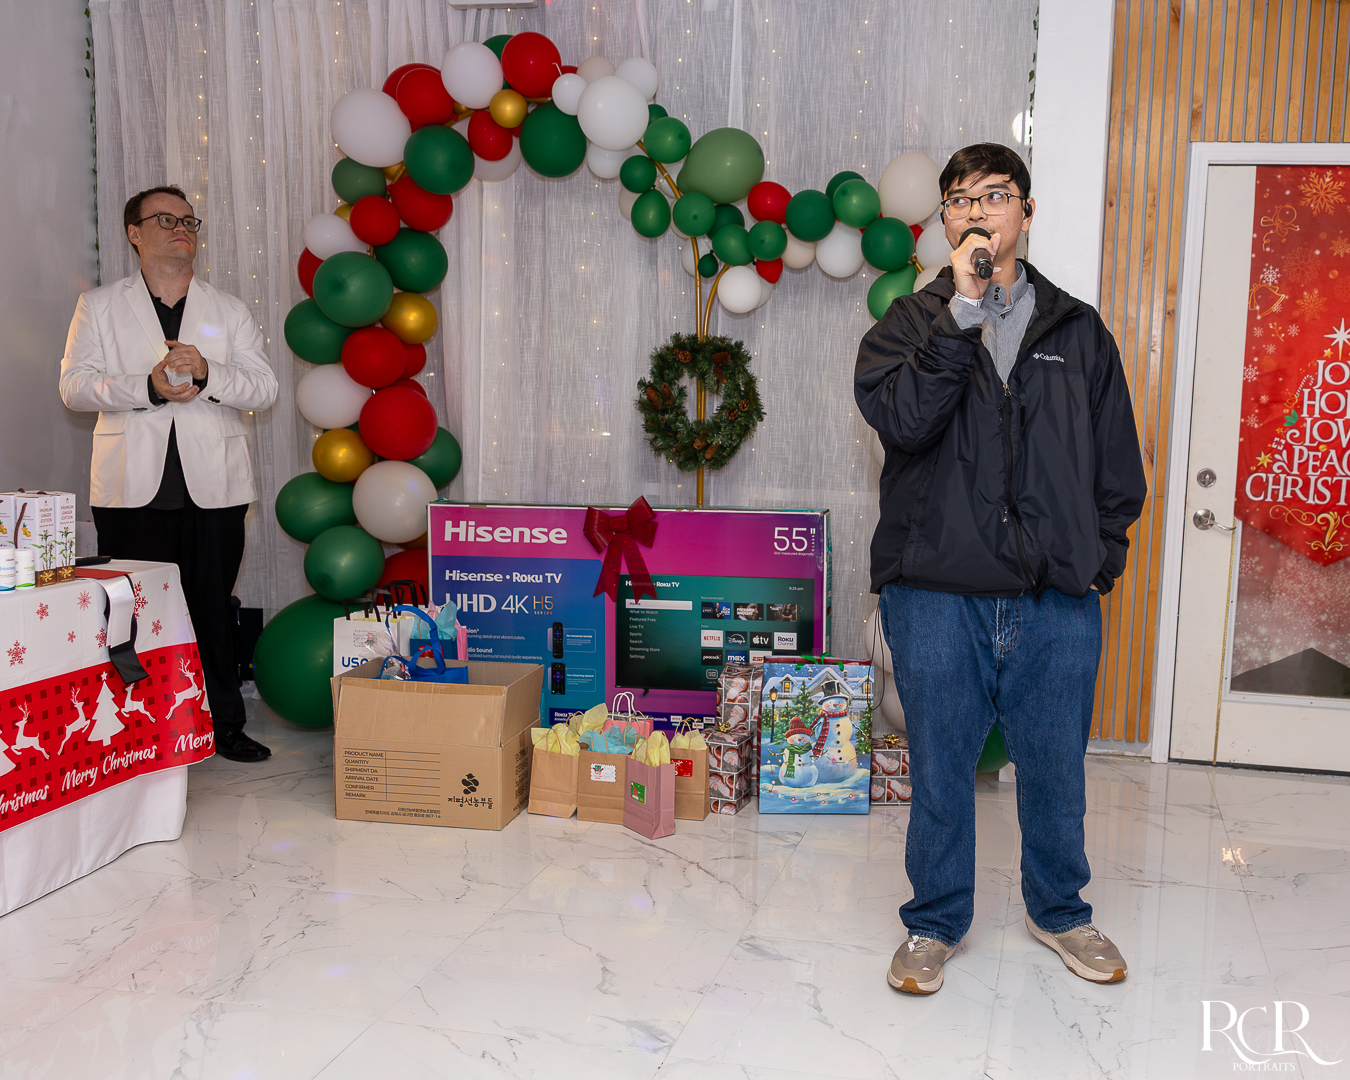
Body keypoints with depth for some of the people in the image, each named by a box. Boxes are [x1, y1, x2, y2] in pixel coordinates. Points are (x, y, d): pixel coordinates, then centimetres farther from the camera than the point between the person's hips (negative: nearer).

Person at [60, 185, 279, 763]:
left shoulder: (230, 310, 14)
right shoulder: (99, 306, 11)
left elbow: (264, 387, 5)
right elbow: (74, 384, 0)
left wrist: (206, 373, -14)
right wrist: (150, 386, -15)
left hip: (213, 488, 1)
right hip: (132, 489, -1)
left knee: (214, 606, 4)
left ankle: (224, 724, 14)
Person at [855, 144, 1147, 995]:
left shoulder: (1079, 331, 10)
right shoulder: (912, 324, 5)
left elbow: (1118, 460, 13)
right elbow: (900, 420, -16)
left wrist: (1100, 556, 3)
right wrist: (961, 311, -19)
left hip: (1058, 598, 2)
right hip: (939, 590, -1)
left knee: (1056, 767, 13)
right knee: (941, 767, 9)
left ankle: (1061, 911, 36)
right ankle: (936, 922, 28)